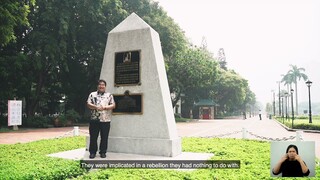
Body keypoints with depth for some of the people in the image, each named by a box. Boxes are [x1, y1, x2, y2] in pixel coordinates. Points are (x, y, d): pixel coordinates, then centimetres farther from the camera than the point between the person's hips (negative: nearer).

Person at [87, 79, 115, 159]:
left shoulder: (109, 95, 10)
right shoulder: (92, 94, 10)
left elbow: (113, 105, 2)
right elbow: (88, 104, 1)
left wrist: (105, 107, -14)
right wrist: (96, 107, -16)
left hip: (105, 120, 0)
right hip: (94, 120, 0)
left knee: (104, 137, 4)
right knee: (93, 137, 4)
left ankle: (103, 152, 16)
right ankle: (92, 152, 16)